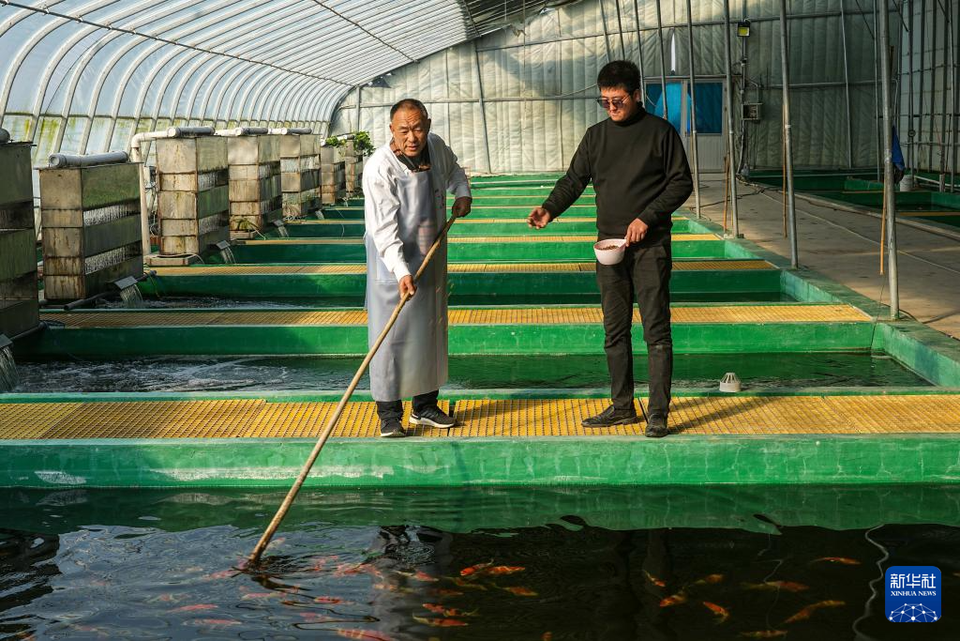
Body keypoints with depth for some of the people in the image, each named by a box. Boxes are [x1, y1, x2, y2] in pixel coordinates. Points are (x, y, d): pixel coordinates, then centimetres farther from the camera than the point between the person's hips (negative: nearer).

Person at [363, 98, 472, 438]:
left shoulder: (436, 146, -3)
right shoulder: (379, 168, -23)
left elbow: (453, 170, 24)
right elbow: (384, 228, -27)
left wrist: (463, 193, 6)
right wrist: (402, 272, -36)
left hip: (431, 258, 6)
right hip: (393, 262, -6)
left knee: (432, 329, 13)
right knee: (391, 333, -7)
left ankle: (425, 406, 25)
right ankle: (389, 414, 1)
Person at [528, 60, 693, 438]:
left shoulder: (660, 132, 0)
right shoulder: (596, 136, 11)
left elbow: (681, 183, -1)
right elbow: (574, 180, 11)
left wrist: (647, 217, -12)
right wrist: (549, 209, -8)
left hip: (651, 245, -4)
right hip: (609, 244, 5)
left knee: (656, 329, -6)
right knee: (615, 331, 8)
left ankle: (658, 412, -2)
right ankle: (622, 407, 17)